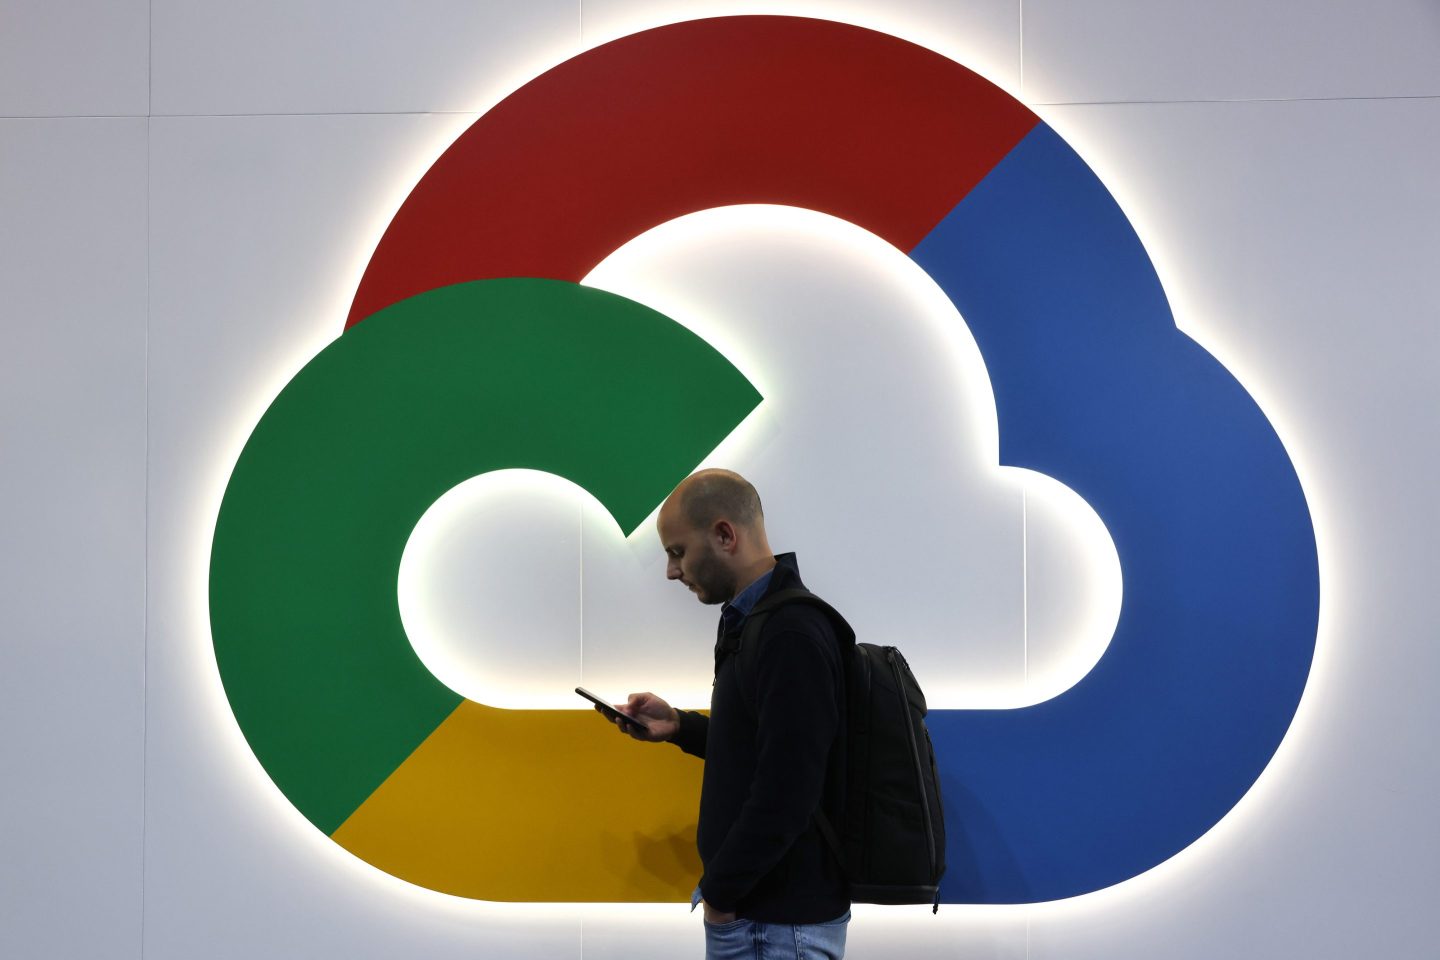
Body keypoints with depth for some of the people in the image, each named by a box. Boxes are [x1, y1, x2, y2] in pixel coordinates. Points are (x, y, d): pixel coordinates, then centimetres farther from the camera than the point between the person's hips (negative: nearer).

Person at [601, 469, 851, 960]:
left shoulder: (791, 637, -22)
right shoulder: (758, 621, 12)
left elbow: (784, 795, -26)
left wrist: (720, 892, -16)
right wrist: (679, 726, 10)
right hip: (763, 908, 10)